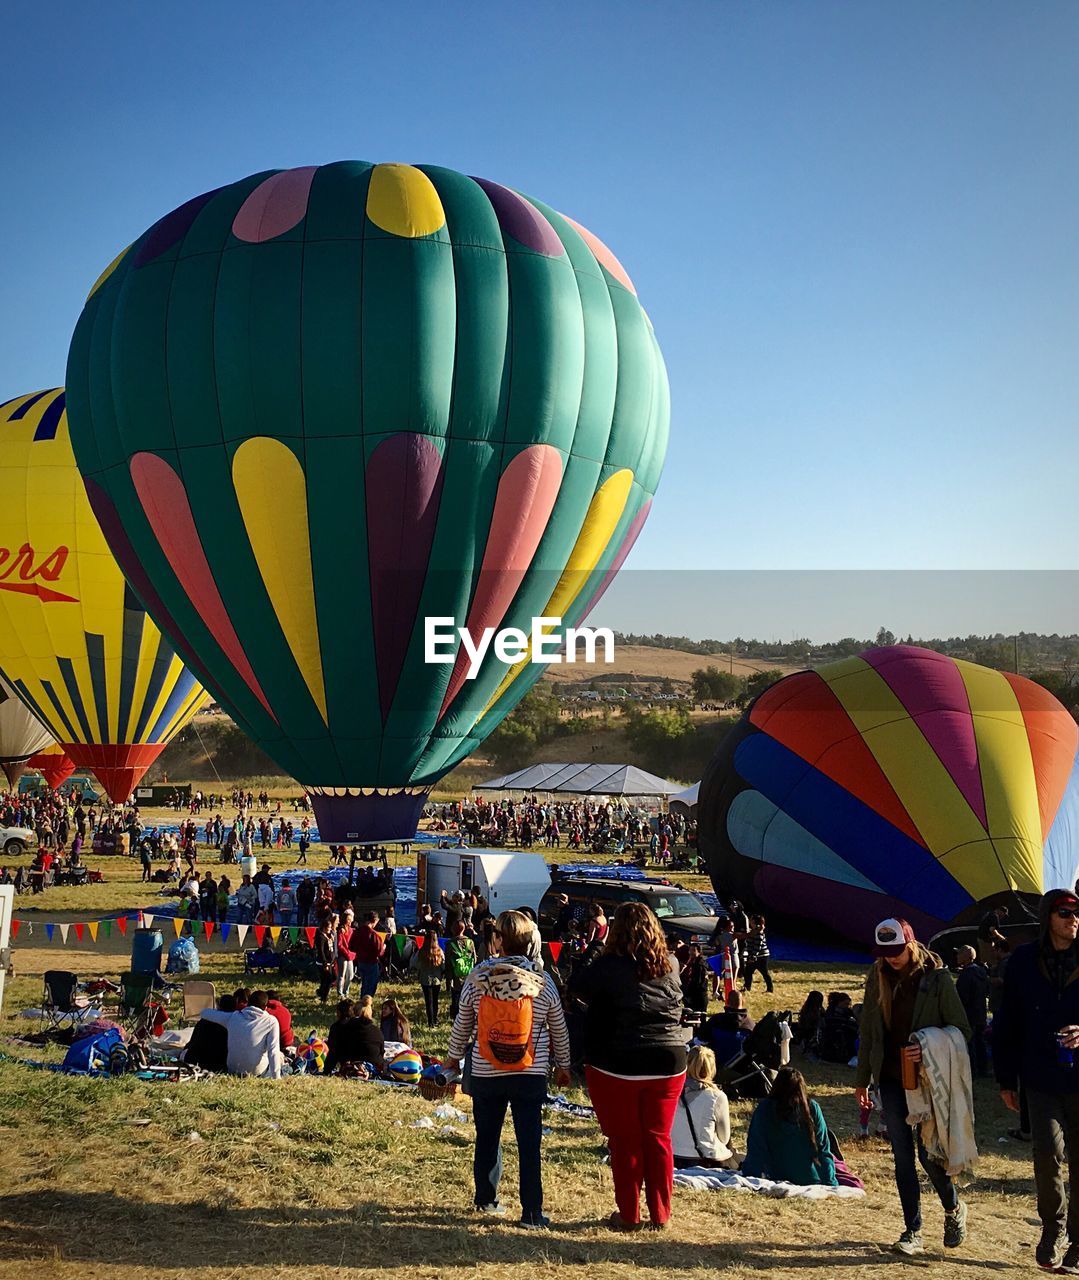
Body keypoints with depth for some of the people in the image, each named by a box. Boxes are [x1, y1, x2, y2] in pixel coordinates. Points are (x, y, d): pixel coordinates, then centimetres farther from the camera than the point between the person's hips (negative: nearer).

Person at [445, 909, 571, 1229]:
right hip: (531, 1075, -1)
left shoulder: (478, 976, -7)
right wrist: (563, 1065, 17)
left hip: (485, 1073, 1)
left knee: (487, 1138, 17)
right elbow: (558, 1029, 3)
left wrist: (453, 1056, 19)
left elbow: (462, 1023, 2)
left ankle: (486, 1199, 29)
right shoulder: (543, 980, -7)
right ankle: (532, 1212, 5)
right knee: (529, 1144, 3)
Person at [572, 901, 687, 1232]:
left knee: (625, 1142, 8)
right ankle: (660, 1215, 19)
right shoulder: (671, 966, -1)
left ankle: (629, 1215, 16)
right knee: (659, 1139, 13)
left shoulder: (609, 968, -15)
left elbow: (577, 986, -3)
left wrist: (596, 955, 8)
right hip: (668, 1065, 4)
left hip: (617, 1066, -4)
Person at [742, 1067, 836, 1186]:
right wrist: (831, 1184, 6)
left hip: (777, 1179, -2)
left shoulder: (764, 1109, -5)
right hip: (810, 1180, 2)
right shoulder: (812, 1108, -3)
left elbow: (755, 1149, -4)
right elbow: (823, 1150, 0)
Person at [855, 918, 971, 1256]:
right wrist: (862, 1079, 11)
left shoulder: (937, 978, -9)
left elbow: (961, 1029, -6)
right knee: (903, 1157, 4)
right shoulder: (878, 978, 3)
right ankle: (913, 1232, 11)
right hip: (891, 1079, 4)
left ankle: (954, 1208, 27)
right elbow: (867, 1032, 10)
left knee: (928, 1153, -2)